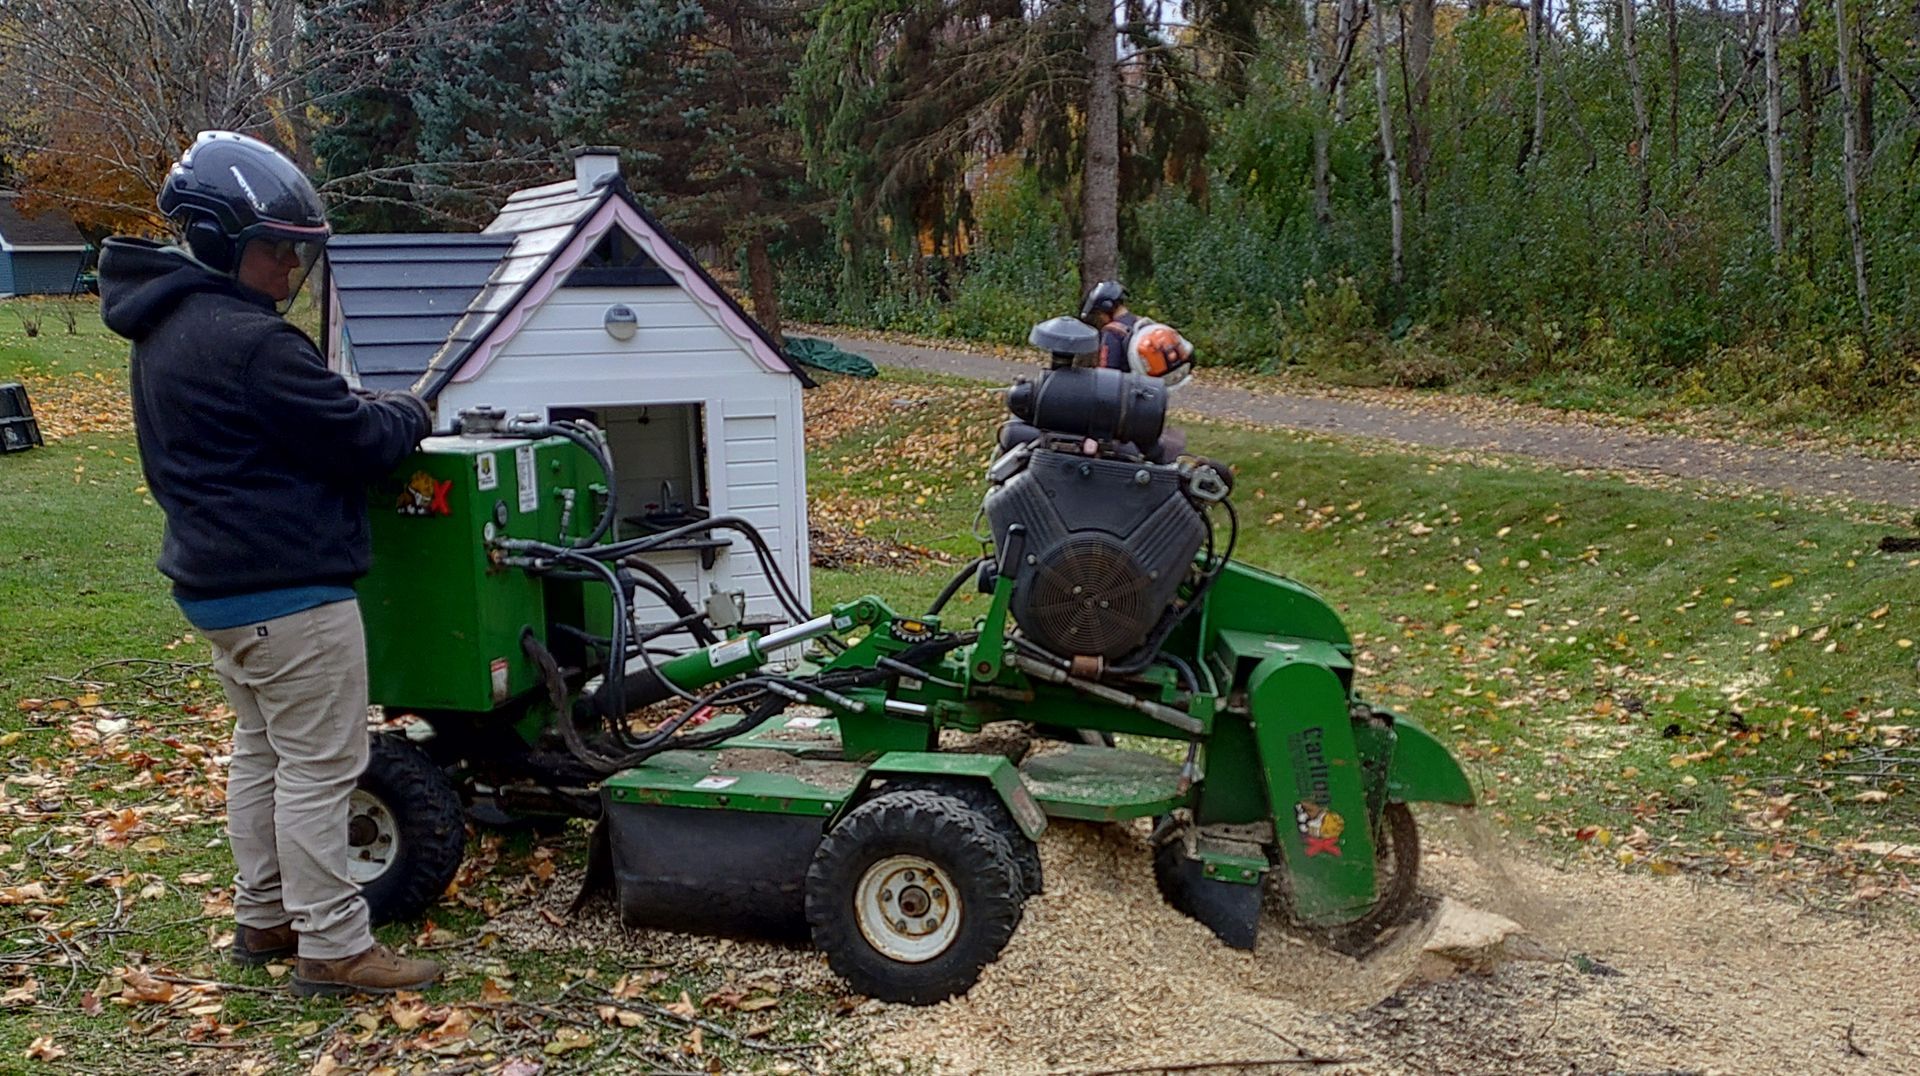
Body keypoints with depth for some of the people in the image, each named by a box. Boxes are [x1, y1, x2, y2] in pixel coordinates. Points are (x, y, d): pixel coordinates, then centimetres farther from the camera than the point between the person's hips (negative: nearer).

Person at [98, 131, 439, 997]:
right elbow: (353, 441, -18)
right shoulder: (249, 341, -22)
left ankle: (263, 917, 31)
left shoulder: (169, 326, 11)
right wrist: (409, 415, 1)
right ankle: (332, 948, 6)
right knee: (318, 767, -2)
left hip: (217, 582, 11)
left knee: (261, 750, 20)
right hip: (288, 588, -10)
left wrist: (364, 409, 6)